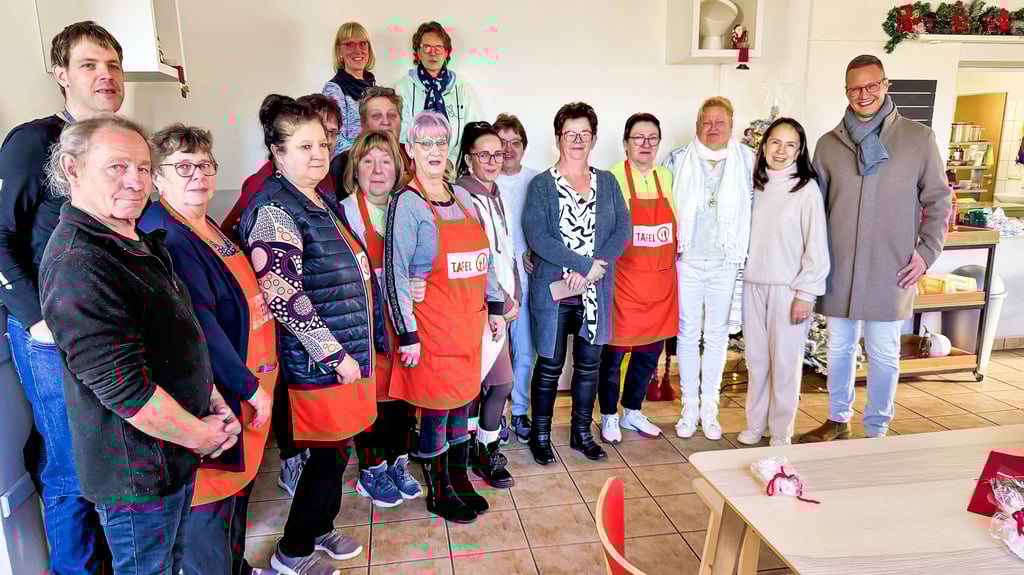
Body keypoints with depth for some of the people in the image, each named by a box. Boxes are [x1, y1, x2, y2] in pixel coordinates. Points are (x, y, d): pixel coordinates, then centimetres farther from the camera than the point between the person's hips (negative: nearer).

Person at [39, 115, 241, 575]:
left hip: (176, 451, 9)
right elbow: (125, 389, -28)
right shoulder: (78, 266, -26)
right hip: (137, 471, -9)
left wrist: (214, 403, 5)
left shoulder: (139, 242, 7)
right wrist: (202, 436, -15)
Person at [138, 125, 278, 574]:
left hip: (245, 383, 10)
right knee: (212, 500, 5)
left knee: (239, 483, 23)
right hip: (217, 398, -10)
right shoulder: (164, 238, -18)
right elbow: (198, 326, -24)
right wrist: (250, 385, -18)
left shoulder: (209, 229, 10)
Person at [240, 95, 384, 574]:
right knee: (330, 455, 3)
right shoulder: (275, 210, -16)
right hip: (317, 364, -8)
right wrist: (335, 355, -19)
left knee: (333, 451, 18)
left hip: (347, 353, 8)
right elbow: (283, 297, -23)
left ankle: (320, 529, 38)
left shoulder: (322, 200, 12)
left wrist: (353, 351, 22)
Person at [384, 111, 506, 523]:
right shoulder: (406, 203, -9)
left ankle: (460, 479, 31)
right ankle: (438, 492, 21)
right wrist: (407, 334, -14)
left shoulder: (462, 197, 11)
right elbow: (395, 271, -12)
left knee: (463, 400, 14)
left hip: (469, 319, 6)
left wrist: (495, 307, 14)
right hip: (432, 322, -6)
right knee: (437, 406, 3)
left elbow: (485, 257, 17)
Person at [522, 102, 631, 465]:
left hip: (596, 289, 4)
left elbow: (623, 229, 1)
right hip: (553, 289, -4)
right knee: (549, 365, 6)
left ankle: (581, 433, 29)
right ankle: (540, 435, 23)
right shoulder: (542, 184, -2)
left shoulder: (607, 182, 10)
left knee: (589, 363, 13)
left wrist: (594, 268, -15)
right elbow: (536, 236, -15)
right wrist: (586, 263, -18)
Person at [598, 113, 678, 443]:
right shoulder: (612, 179, -9)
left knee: (650, 352, 15)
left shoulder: (667, 178, 9)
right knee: (614, 351, 4)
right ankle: (609, 416, 24)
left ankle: (632, 411, 34)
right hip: (623, 279, -5)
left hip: (661, 281, 6)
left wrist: (674, 259, 14)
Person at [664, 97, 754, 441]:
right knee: (688, 334, 6)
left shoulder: (748, 161, 4)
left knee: (717, 335, 8)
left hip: (725, 262, 0)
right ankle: (689, 406, 18)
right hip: (686, 261, 0)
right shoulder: (678, 160, 3)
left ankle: (709, 408, 21)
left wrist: (747, 250, 2)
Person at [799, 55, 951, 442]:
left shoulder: (919, 138, 1)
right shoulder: (828, 144, 5)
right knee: (839, 346, 13)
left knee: (884, 353, 7)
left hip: (891, 269, -2)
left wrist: (927, 251, -3)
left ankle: (876, 431, 22)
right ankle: (838, 421, 30)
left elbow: (939, 200, 6)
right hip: (838, 268, 2)